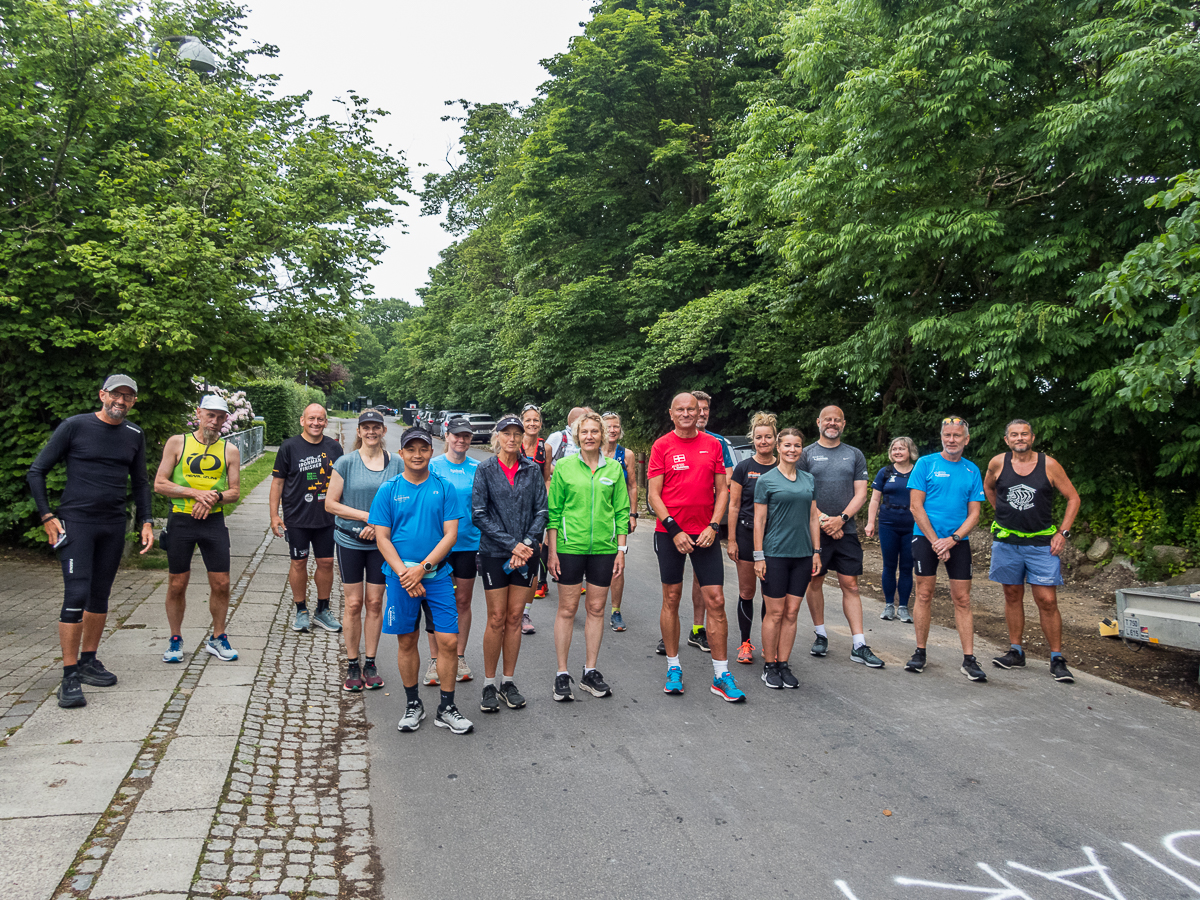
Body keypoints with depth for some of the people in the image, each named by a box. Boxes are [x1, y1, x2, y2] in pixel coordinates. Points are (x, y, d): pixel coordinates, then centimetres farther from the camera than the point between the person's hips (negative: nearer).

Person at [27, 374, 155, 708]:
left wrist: (146, 522, 10)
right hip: (76, 522, -5)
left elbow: (140, 482, 19)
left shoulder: (134, 435, 9)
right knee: (76, 596, -11)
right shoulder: (75, 426, -5)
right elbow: (36, 471, 0)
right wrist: (47, 516, -6)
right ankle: (69, 678, -6)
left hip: (113, 526, 5)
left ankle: (88, 661, 25)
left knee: (100, 596, 11)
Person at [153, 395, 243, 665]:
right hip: (181, 521, -1)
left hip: (214, 522, 1)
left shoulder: (230, 451, 6)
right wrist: (195, 493, -14)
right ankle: (175, 640, 22)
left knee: (221, 583, 0)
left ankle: (217, 638, 18)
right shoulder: (177, 443, 2)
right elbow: (159, 484, -3)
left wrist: (215, 497, -13)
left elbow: (235, 492, 8)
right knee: (177, 584, 6)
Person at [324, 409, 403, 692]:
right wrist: (367, 516, -12)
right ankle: (352, 665, 16)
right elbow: (330, 504, -4)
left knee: (375, 602, 7)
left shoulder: (397, 464, 1)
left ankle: (370, 663, 18)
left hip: (382, 542, 1)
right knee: (353, 603, 4)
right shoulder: (346, 462, -3)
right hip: (350, 541, -1)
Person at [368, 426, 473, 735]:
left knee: (449, 640, -3)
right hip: (400, 576, 0)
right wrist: (404, 573, -13)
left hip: (437, 575, 0)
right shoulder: (388, 490, 2)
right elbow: (382, 538, -1)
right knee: (406, 641, 9)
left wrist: (423, 567, -13)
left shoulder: (444, 488, 2)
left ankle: (446, 709, 12)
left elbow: (450, 534, -2)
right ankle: (413, 704, 26)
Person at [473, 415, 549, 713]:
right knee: (496, 619, 1)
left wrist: (527, 543, -11)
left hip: (526, 553, 2)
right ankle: (489, 685, 13)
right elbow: (479, 514, -7)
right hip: (494, 553, -2)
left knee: (515, 618, 7)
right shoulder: (485, 470, -1)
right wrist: (511, 544, -12)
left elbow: (541, 511, 3)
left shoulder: (532, 470, 5)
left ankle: (508, 682, 18)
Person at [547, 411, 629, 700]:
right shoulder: (564, 467, 0)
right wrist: (552, 551, -4)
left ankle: (590, 671, 21)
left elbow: (622, 511, 8)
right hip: (570, 546, -2)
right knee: (567, 609, 3)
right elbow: (553, 511, 1)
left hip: (604, 548, 2)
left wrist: (621, 550, 3)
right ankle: (562, 674, 13)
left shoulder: (614, 468, 5)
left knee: (597, 609, 9)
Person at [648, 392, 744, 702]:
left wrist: (713, 526, -5)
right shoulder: (662, 446, 0)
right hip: (670, 532, -1)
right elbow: (654, 494, -3)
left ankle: (721, 676, 8)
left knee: (716, 600, -1)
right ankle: (673, 668, 20)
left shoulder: (713, 445, 6)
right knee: (671, 598, 6)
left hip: (706, 533, 2)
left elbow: (722, 490, 8)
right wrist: (674, 530, -12)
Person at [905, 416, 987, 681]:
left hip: (958, 540, 2)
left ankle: (969, 659, 6)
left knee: (962, 599, 2)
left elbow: (974, 513, 5)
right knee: (924, 595, 1)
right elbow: (916, 506, -5)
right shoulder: (925, 464, 0)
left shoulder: (972, 470, 8)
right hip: (925, 538, -2)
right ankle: (920, 653, 12)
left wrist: (951, 540, -10)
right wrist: (935, 541, -10)